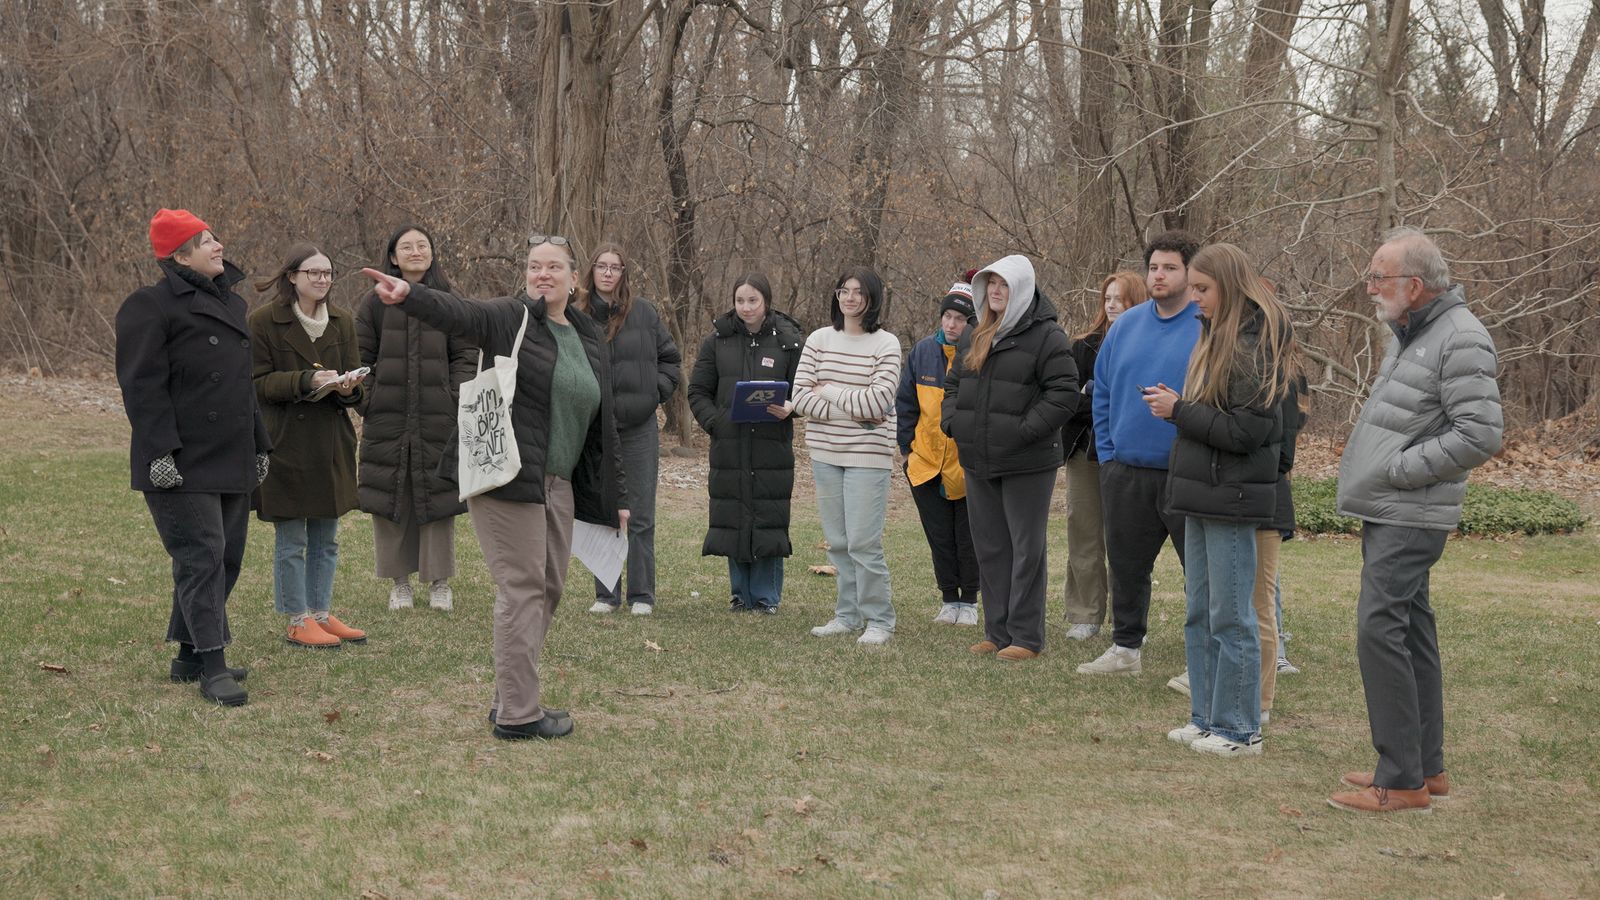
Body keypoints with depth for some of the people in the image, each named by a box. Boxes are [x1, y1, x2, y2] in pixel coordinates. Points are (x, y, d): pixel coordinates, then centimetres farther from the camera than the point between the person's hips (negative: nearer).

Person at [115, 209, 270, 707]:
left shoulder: (229, 303, 17)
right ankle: (212, 666, -8)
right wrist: (160, 451, -22)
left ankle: (189, 655, 22)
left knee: (227, 556, 11)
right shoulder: (150, 307, -9)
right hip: (184, 463, -9)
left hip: (232, 461, 9)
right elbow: (143, 385, -15)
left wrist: (259, 444, 21)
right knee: (201, 557, -11)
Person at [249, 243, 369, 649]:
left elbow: (356, 382, 8)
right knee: (291, 539, 0)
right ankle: (298, 622, 8)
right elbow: (259, 383, -10)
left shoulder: (342, 321, 9)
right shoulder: (263, 321, -7)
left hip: (331, 444, 6)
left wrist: (348, 388, -16)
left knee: (326, 539, 12)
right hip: (285, 443, -5)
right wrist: (307, 381, -23)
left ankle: (322, 614, 22)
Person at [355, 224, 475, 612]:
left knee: (438, 494, 2)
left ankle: (439, 580, 14)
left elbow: (465, 355, 8)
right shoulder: (375, 303, 6)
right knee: (391, 496, 4)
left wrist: (460, 399, -3)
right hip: (387, 418, 0)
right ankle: (399, 581, 16)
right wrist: (366, 401, -2)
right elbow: (362, 357, 8)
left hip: (438, 419, 0)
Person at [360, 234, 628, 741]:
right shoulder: (509, 318, -4)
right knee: (522, 589, -7)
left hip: (558, 485, 7)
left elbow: (604, 421, 19)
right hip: (507, 477, -7)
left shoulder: (590, 339, 15)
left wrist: (616, 496, 19)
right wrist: (409, 295, -46)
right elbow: (456, 314, -24)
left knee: (548, 590, 12)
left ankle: (510, 700, 23)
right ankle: (518, 714, -1)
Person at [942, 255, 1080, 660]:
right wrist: (951, 419, 5)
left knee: (1027, 549, -1)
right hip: (978, 461, 8)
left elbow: (1064, 393, -15)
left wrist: (1025, 429, -19)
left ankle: (1026, 637, 4)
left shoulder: (1046, 337, -10)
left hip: (1027, 463, -8)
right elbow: (953, 383, 24)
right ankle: (997, 632, 21)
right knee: (990, 547, 12)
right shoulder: (974, 337, 14)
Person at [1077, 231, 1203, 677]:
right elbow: (1102, 393, 15)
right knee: (1126, 567, 15)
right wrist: (1107, 453, 8)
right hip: (1126, 471, 5)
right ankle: (1125, 648, 28)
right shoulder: (1125, 326, 9)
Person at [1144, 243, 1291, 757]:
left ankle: (1239, 730, 4)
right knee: (1199, 614, 13)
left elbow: (1248, 430, -19)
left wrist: (1179, 411, -15)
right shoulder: (1218, 334, 14)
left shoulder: (1254, 343, -14)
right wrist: (1178, 408, 1)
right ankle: (1206, 719, 21)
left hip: (1231, 499, -9)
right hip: (1202, 495, 9)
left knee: (1231, 617, -3)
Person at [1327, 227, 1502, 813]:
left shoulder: (1461, 340, -16)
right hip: (1387, 515, 10)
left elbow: (1481, 435, -22)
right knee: (1411, 632, 14)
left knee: (1379, 631, -14)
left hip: (1410, 519, -10)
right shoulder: (1409, 334, 15)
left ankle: (1401, 781, -10)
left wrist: (1397, 469, -18)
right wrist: (1366, 465, 10)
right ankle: (1426, 768, 22)